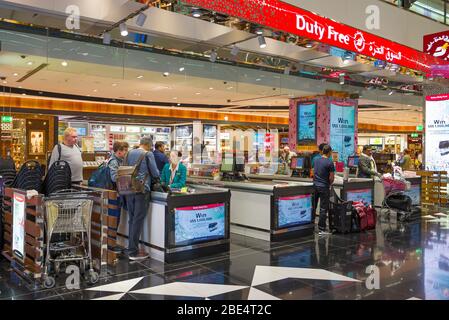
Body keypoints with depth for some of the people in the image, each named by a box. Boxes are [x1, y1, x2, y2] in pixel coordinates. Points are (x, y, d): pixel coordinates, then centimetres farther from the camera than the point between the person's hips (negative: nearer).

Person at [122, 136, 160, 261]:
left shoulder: (129, 153, 11)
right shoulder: (148, 154, -6)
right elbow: (155, 173, -4)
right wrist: (156, 177, 18)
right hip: (142, 190, -6)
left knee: (131, 219, 14)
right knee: (138, 220, -1)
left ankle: (131, 248, 21)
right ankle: (133, 252, 2)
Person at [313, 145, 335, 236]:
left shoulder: (316, 160, 5)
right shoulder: (330, 162, -14)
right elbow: (331, 177, -12)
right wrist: (330, 184, 6)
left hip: (315, 185, 6)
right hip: (324, 187, -6)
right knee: (323, 208, 0)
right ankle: (321, 229, 3)